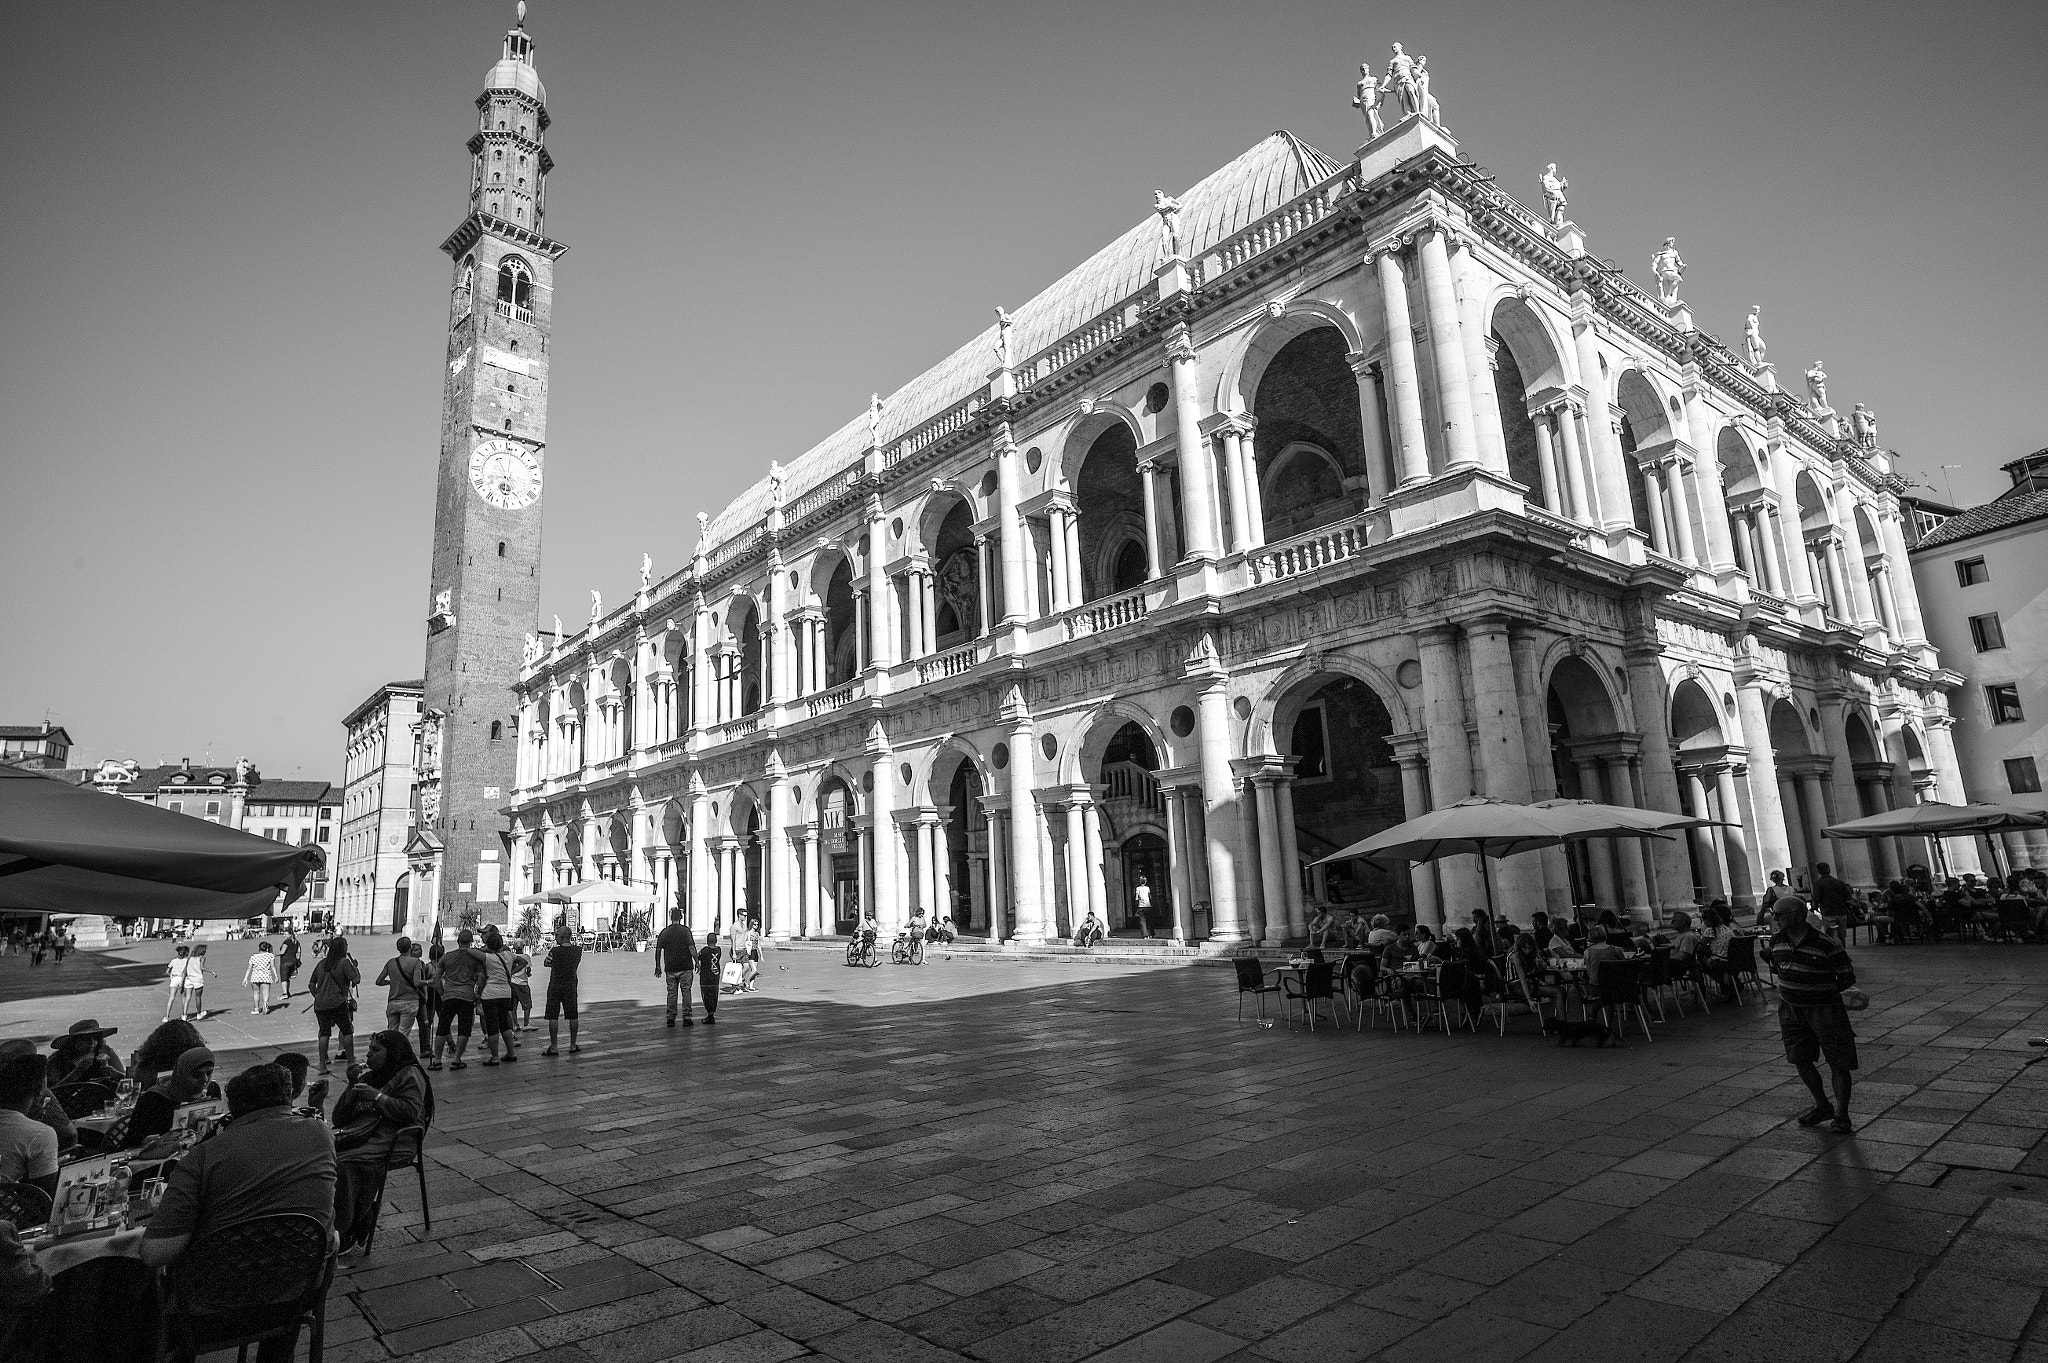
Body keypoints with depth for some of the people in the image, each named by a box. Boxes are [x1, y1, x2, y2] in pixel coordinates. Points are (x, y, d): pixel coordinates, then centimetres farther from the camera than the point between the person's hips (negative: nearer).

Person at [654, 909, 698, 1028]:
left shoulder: (664, 932, 4)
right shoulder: (685, 930, -6)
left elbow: (658, 950, 5)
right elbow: (691, 948, -12)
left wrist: (658, 966, 12)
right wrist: (697, 962, -6)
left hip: (670, 968, 3)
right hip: (685, 967, -3)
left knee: (671, 993, 9)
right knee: (686, 992, 3)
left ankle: (670, 1018, 8)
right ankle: (686, 1018, 3)